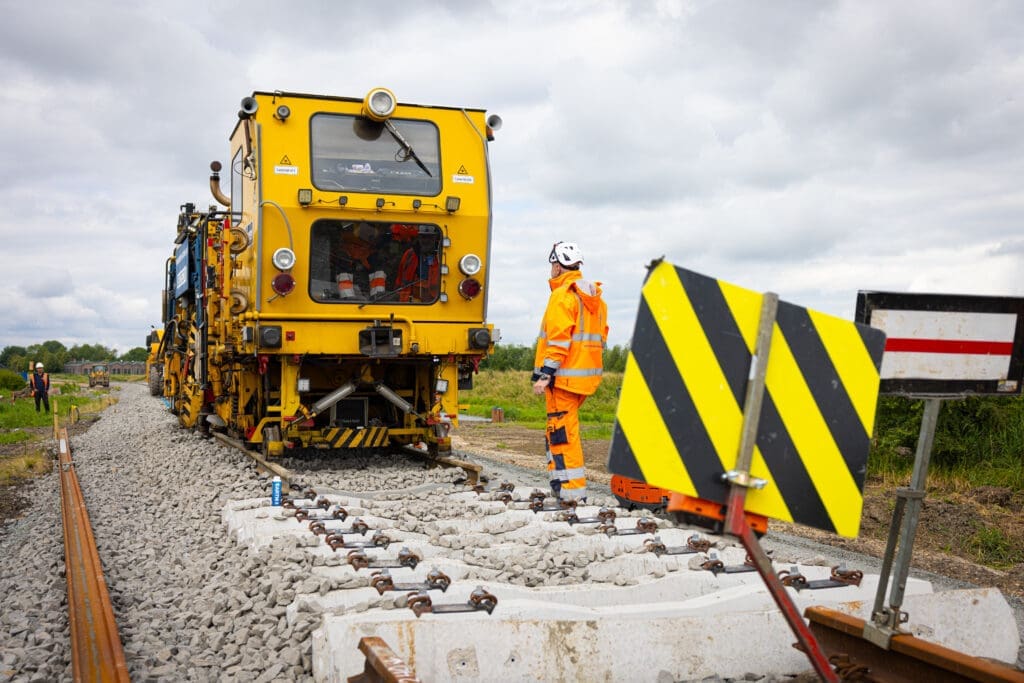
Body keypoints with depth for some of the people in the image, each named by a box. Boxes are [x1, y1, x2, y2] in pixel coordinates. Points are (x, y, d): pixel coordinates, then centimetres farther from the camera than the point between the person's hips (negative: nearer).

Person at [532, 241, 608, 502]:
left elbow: (559, 339, -19)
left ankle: (574, 493, -7)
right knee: (562, 429, 19)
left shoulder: (563, 295, -11)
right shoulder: (596, 298, 17)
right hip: (588, 374, 9)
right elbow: (601, 336, 19)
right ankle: (560, 480, 22)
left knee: (562, 432, -6)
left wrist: (545, 374, -19)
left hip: (564, 375, -9)